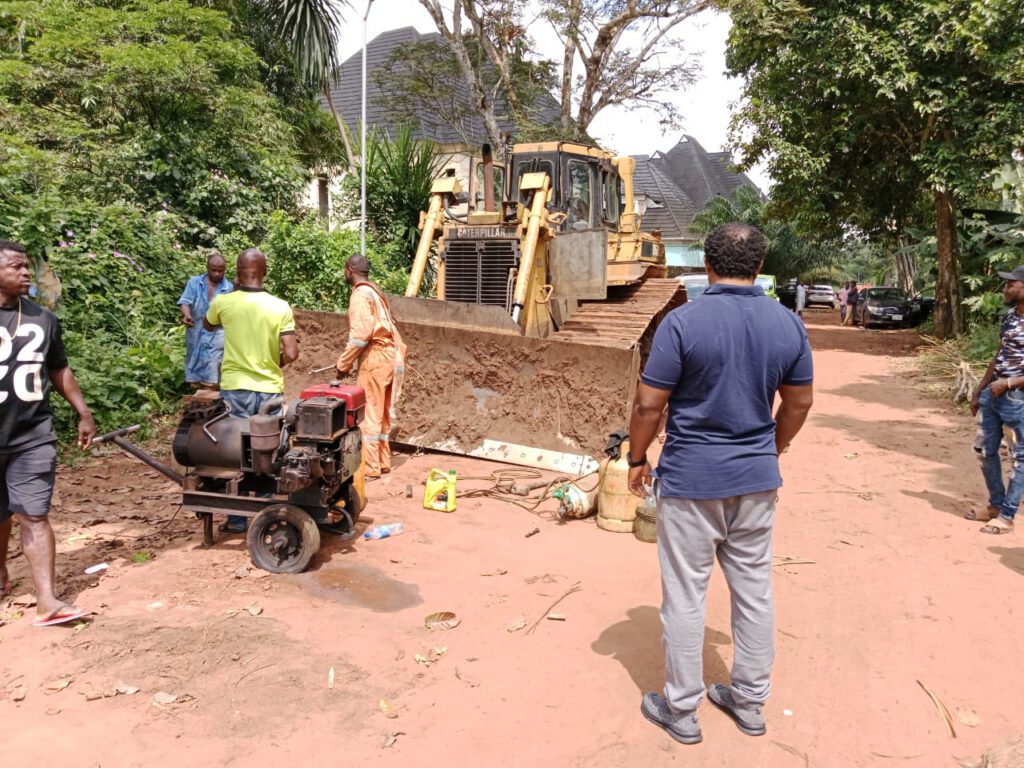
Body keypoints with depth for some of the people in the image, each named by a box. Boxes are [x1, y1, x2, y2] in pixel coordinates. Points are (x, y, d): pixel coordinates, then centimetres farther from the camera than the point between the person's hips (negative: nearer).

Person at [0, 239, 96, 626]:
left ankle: (47, 601, -5)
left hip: (33, 435, 1)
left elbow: (59, 370, 15)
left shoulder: (43, 318, 5)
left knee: (34, 516, -2)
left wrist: (83, 413, 14)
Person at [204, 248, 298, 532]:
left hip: (235, 389, -1)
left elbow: (207, 325, 18)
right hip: (270, 389, 1)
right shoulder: (280, 307, -7)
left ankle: (237, 519, 14)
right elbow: (291, 353, -12)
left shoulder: (223, 303, -5)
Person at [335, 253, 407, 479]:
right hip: (388, 357, 9)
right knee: (382, 413, 14)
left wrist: (343, 364, -10)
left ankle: (370, 467, 1)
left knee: (368, 413, -4)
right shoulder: (374, 291, 17)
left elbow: (360, 334, -19)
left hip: (375, 359, -9)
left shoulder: (361, 294, -11)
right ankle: (382, 462, 20)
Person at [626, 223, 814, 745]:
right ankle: (749, 701, 31)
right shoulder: (788, 324, 0)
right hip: (756, 477, 5)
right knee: (754, 591, 16)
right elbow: (799, 403, 8)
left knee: (684, 596, 7)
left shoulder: (683, 322, -16)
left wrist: (637, 458, 1)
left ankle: (681, 711, 21)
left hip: (690, 478, -5)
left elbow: (649, 404, -14)